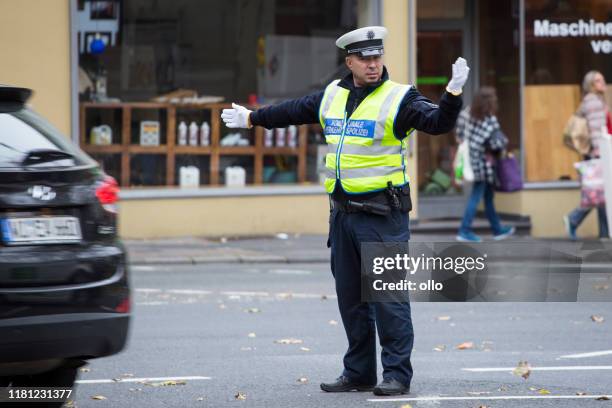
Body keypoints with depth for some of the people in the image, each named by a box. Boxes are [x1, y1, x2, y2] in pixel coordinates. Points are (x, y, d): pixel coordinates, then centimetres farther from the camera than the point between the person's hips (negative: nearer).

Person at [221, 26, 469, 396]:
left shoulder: (399, 98, -6)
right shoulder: (332, 96, 11)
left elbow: (438, 122, -19)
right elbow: (294, 111, 28)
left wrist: (454, 94, -37)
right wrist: (252, 118, 40)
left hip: (383, 215, -7)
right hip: (343, 212, 7)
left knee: (388, 294, -9)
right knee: (350, 296, 11)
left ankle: (398, 374, -5)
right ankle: (359, 373, 20)